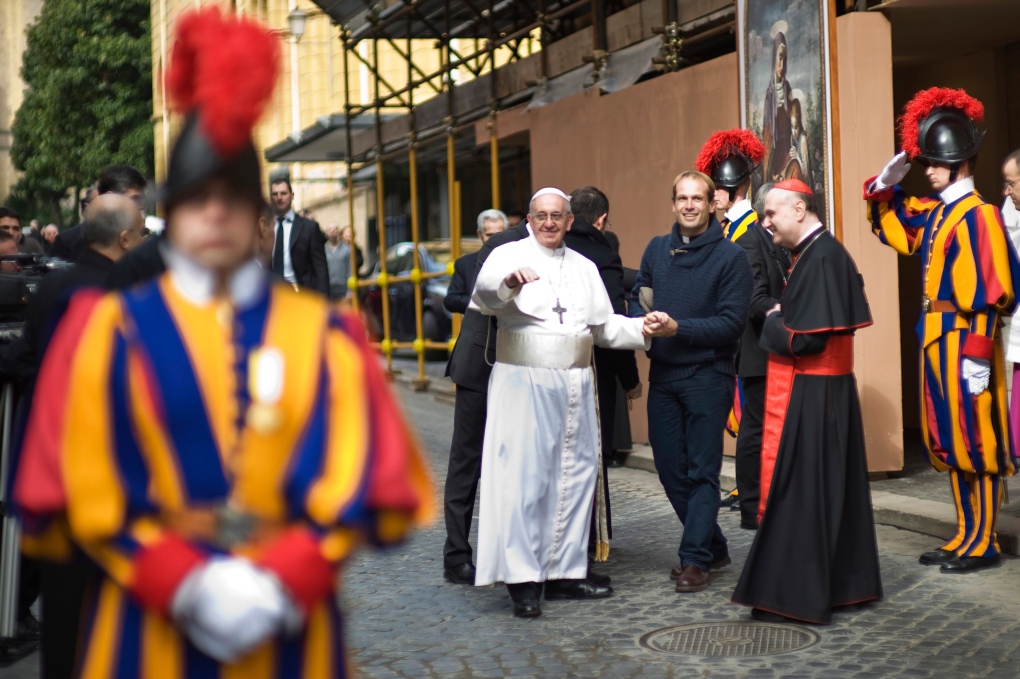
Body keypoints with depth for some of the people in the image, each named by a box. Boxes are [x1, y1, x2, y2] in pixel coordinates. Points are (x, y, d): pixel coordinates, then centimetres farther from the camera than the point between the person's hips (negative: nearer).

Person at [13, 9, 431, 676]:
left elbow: (354, 476, -1)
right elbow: (84, 483, -3)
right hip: (151, 623, -1)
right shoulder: (111, 328, 2)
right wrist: (184, 584, -13)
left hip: (287, 616, 1)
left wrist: (280, 582, -13)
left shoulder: (323, 333, 4)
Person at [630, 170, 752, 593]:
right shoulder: (657, 249, 9)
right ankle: (713, 547, 26)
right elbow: (640, 300, 14)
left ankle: (695, 559, 3)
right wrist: (641, 322, -8)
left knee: (702, 471, -3)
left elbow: (732, 322, -12)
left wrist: (679, 327, -20)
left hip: (708, 375, -5)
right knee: (670, 468, 10)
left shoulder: (730, 256, -6)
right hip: (663, 374, 5)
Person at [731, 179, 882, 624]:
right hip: (821, 391, 10)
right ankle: (842, 583, 26)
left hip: (808, 396, -10)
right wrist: (780, 318, 2)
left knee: (796, 490, -4)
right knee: (827, 487, 16)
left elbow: (804, 338, -23)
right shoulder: (818, 253, 12)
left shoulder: (821, 258, -18)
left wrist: (771, 322, -6)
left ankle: (795, 595, 4)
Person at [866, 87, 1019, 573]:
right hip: (936, 338, 9)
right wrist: (886, 185, 10)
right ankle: (966, 536, 24)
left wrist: (977, 353, -22)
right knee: (947, 444, 14)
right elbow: (892, 229, 27)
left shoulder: (978, 215, -15)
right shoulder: (933, 212, 10)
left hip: (964, 340, -9)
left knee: (975, 442, 0)